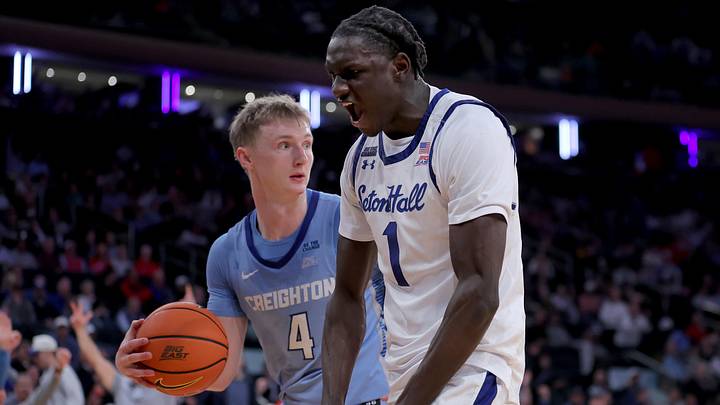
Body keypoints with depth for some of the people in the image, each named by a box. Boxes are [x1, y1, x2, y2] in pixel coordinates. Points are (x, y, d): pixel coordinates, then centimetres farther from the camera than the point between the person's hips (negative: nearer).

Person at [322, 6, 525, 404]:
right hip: (403, 372, 9)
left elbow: (479, 292, -21)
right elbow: (347, 296, 14)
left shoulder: (469, 128, -15)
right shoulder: (361, 156, 9)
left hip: (472, 366, -8)